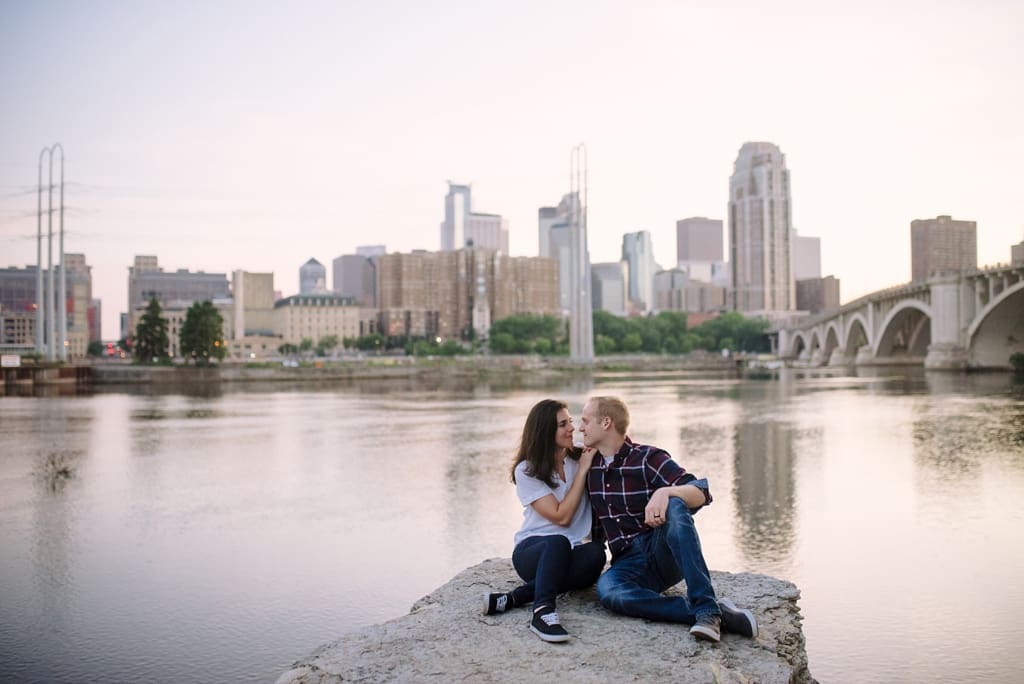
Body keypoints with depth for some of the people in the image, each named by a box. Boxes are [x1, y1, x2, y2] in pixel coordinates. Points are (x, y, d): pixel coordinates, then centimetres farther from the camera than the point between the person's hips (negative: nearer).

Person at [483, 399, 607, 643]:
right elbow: (561, 516, -12)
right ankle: (542, 612, -47)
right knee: (558, 542, -38)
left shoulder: (580, 458, 6)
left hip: (571, 556, 3)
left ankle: (514, 598, -34)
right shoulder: (526, 471, -5)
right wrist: (582, 471, -11)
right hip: (533, 551, -3)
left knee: (595, 553, -33)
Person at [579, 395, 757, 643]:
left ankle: (706, 608, -40)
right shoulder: (589, 467, 14)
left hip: (665, 553, -3)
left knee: (674, 506, -35)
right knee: (607, 591, -34)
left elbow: (702, 493, -15)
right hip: (628, 564, 3)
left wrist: (665, 492, -34)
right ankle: (718, 613, -33)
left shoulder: (648, 458, -2)